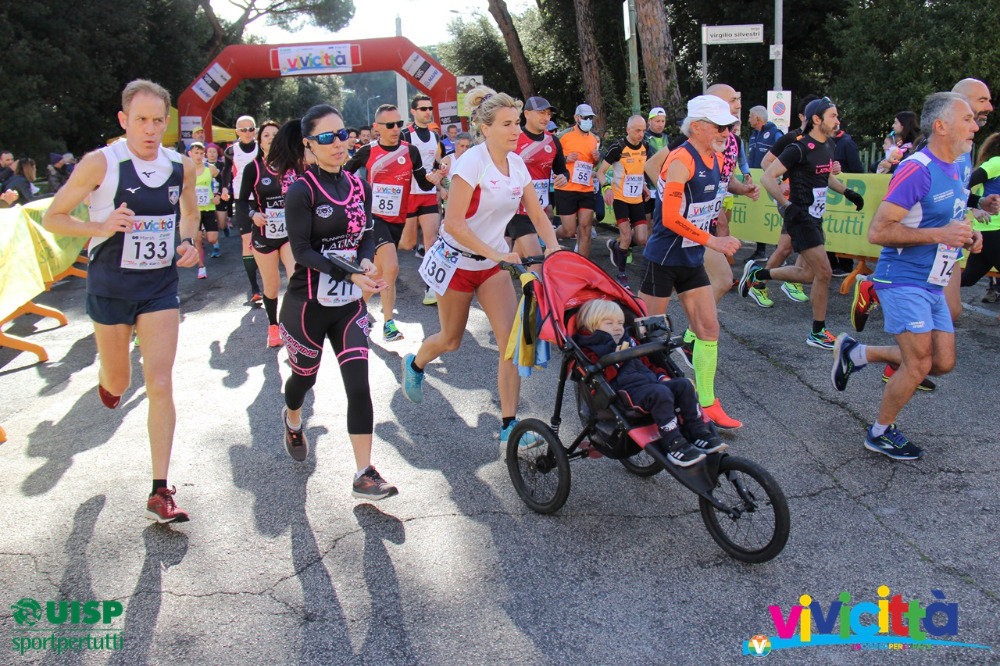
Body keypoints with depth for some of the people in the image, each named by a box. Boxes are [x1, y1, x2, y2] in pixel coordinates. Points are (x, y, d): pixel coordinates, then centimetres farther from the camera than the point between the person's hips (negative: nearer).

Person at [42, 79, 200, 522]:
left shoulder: (181, 167, -1)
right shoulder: (100, 163, -13)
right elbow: (52, 218, -7)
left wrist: (188, 243, -2)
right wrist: (101, 227, -25)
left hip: (160, 286, 2)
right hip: (110, 285, -1)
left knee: (160, 386, -7)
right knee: (118, 382, 14)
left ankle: (160, 492, 0)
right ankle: (107, 378, 57)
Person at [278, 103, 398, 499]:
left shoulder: (359, 187, 4)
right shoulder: (302, 191, -12)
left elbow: (367, 236, 9)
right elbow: (302, 251, -17)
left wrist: (365, 261, -14)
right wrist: (350, 273, -28)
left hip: (349, 304, 4)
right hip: (308, 304, -3)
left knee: (359, 385, -6)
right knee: (305, 376, 17)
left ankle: (364, 475, -1)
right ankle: (292, 422, 53)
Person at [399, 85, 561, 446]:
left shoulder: (516, 163, 0)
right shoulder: (472, 162, -20)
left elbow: (537, 214, 2)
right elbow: (454, 223, -25)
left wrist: (552, 246, -16)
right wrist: (494, 253, -30)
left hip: (493, 261, 5)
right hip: (457, 259, -5)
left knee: (512, 339, -9)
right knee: (451, 340, 11)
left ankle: (509, 425, -3)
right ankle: (415, 364, 47)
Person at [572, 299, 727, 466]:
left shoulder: (629, 342, 31)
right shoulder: (590, 351, 5)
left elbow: (647, 363, 35)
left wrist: (662, 376, 18)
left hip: (650, 381, 9)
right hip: (626, 389, -9)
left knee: (683, 385, -9)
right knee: (661, 393, -34)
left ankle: (699, 433, -8)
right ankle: (675, 445, -32)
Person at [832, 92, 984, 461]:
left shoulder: (953, 172, 12)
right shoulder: (917, 170, -18)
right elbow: (878, 231, -24)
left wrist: (966, 235, 7)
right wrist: (940, 234, -25)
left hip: (933, 285, 9)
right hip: (905, 281, -9)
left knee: (943, 362, 9)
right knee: (919, 364, -8)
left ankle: (857, 353, 22)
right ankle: (880, 432, 12)